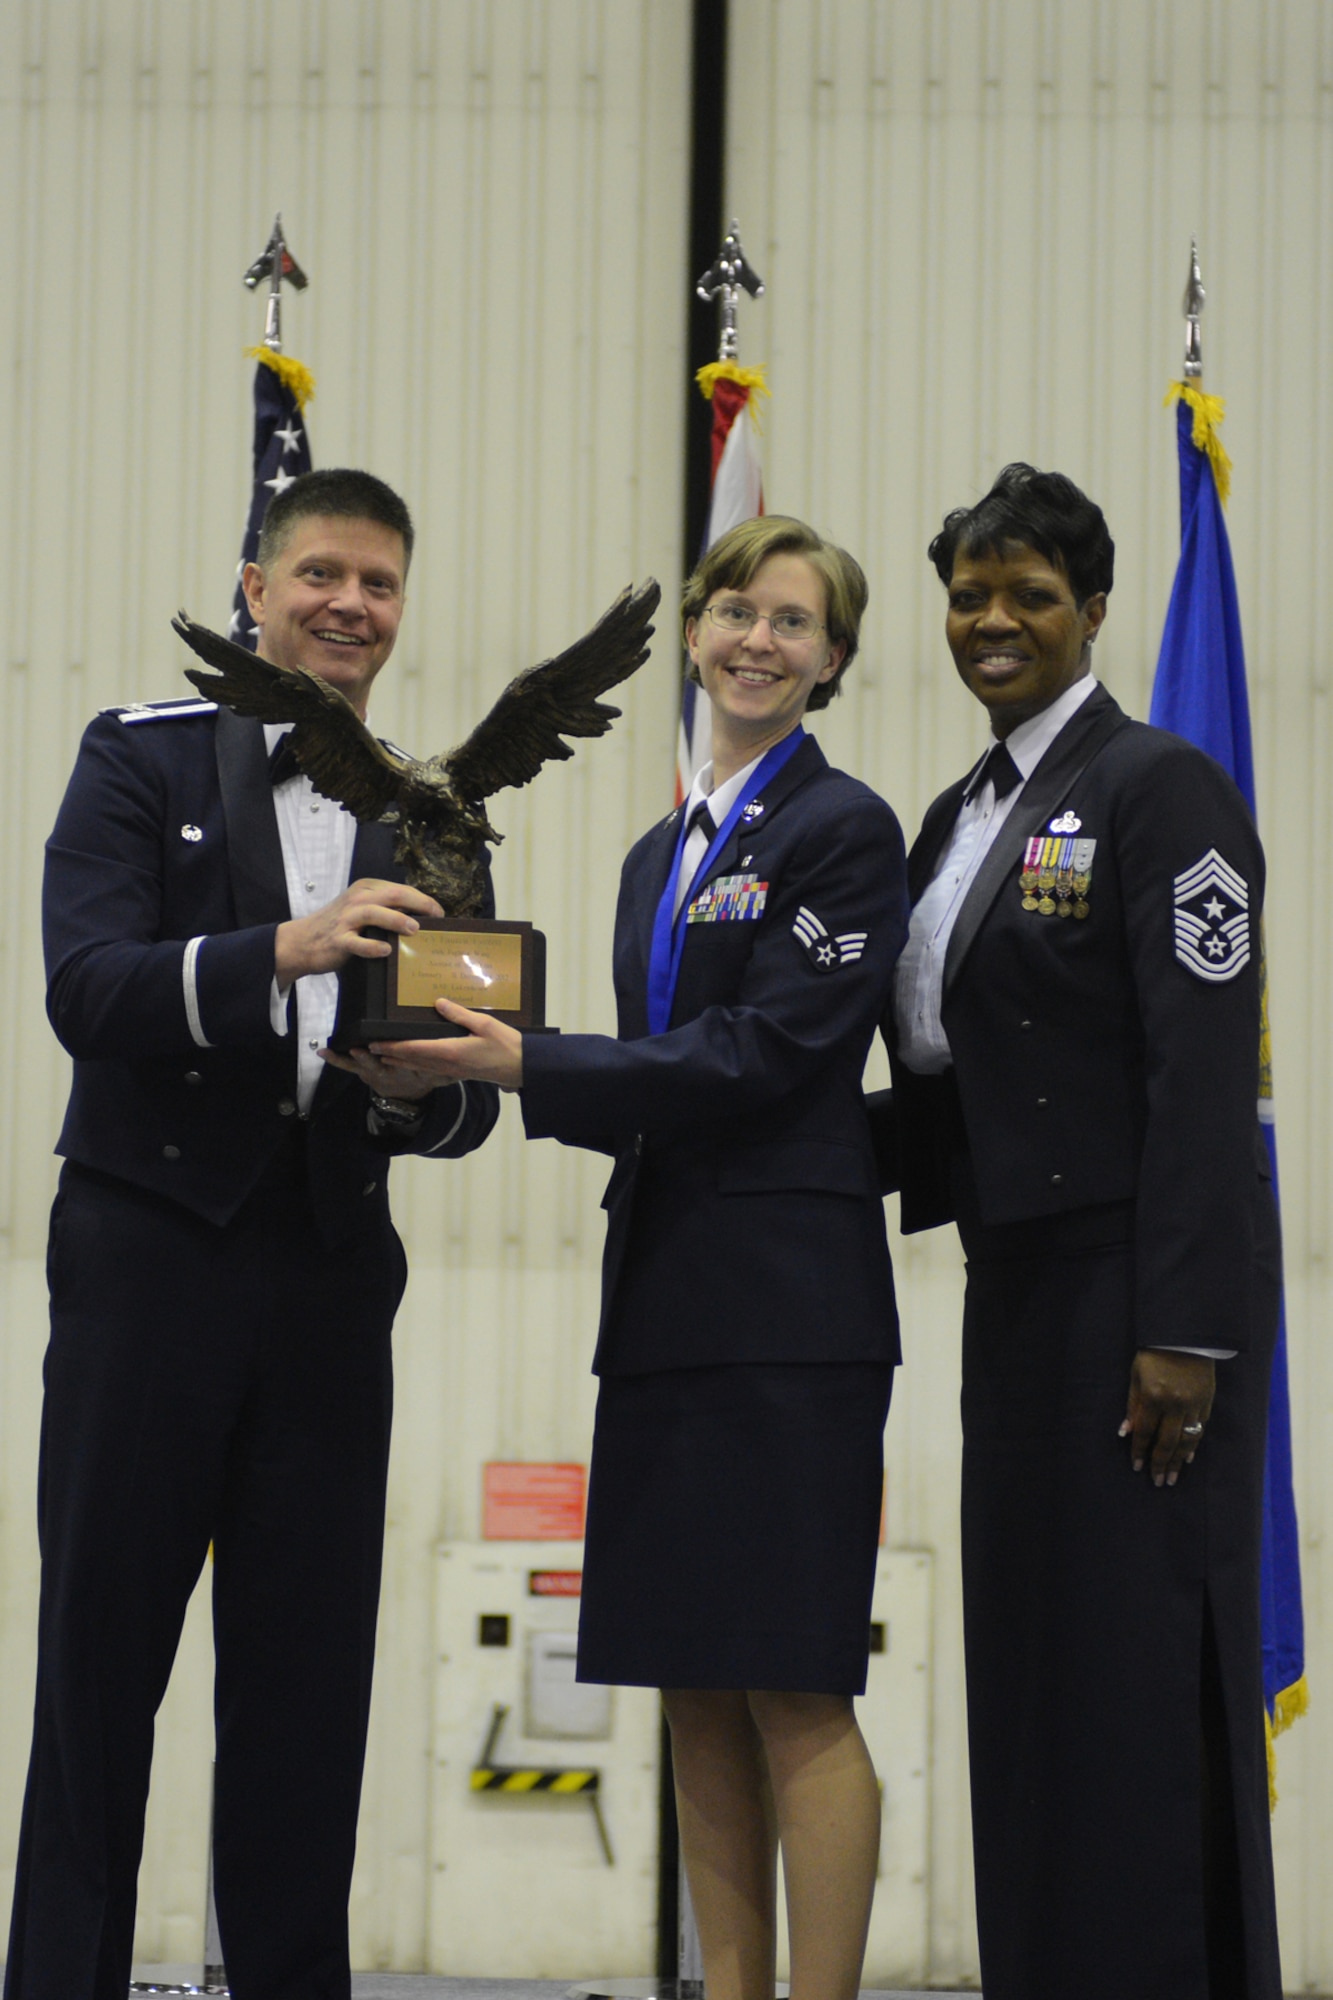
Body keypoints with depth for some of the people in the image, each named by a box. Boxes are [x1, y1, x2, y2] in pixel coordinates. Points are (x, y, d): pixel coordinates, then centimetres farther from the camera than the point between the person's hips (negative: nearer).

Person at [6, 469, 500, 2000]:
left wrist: (416, 1095, -13)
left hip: (329, 1269, 3)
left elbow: (469, 1096, 11)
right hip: (148, 1253, -3)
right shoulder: (142, 758, 1)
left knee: (307, 1672, 5)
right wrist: (285, 947, -29)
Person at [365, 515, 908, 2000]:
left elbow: (758, 1055, -14)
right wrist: (495, 1066, 5)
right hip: (666, 1299, 8)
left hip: (788, 1304, -8)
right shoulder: (661, 853, 19)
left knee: (793, 1696, -7)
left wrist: (532, 1070, -16)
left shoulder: (842, 831, -5)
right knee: (694, 1697, 8)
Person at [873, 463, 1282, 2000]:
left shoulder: (1159, 790, -9)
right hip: (1017, 1287, 8)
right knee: (1026, 1668, 10)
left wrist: (1186, 1331, -21)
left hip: (1138, 1288, -8)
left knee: (1144, 1669, -5)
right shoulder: (958, 818, 16)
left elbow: (1204, 1078, -16)